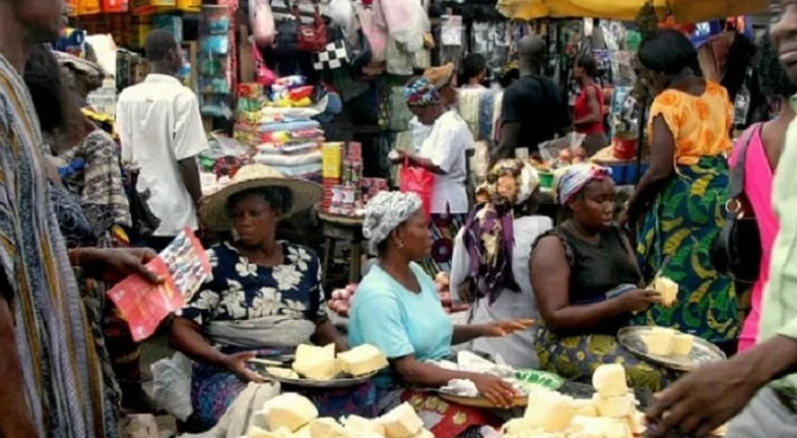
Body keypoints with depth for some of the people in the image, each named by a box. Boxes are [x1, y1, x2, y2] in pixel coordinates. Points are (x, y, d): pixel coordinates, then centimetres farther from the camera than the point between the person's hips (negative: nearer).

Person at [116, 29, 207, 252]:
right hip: (175, 212, -5)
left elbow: (124, 157, 7)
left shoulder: (127, 96, 4)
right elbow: (186, 160, -14)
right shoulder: (182, 96, -12)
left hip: (137, 208, 5)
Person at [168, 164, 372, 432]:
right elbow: (180, 329, -4)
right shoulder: (214, 264, 0)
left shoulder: (305, 261, 12)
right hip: (230, 372, -4)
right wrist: (224, 361, -22)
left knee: (360, 390, -25)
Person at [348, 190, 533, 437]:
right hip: (397, 393, -8)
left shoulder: (416, 272, 7)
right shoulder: (377, 295, -19)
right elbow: (407, 369, -24)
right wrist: (473, 379, -32)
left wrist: (483, 330, 4)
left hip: (442, 378, 8)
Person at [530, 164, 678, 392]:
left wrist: (652, 295, -12)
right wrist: (620, 304, -24)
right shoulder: (553, 246, -10)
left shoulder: (616, 235, 11)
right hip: (571, 342, -7)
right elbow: (555, 317, -18)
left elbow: (637, 288, 12)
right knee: (649, 378, -28)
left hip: (621, 333, 7)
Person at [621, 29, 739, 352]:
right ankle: (721, 344, 22)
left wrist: (631, 208, -7)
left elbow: (660, 169, -19)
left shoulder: (667, 102, -14)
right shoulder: (719, 93, 7)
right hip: (722, 192, 7)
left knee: (677, 279, 2)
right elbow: (725, 145, 15)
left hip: (681, 196, -7)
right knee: (716, 273, 14)